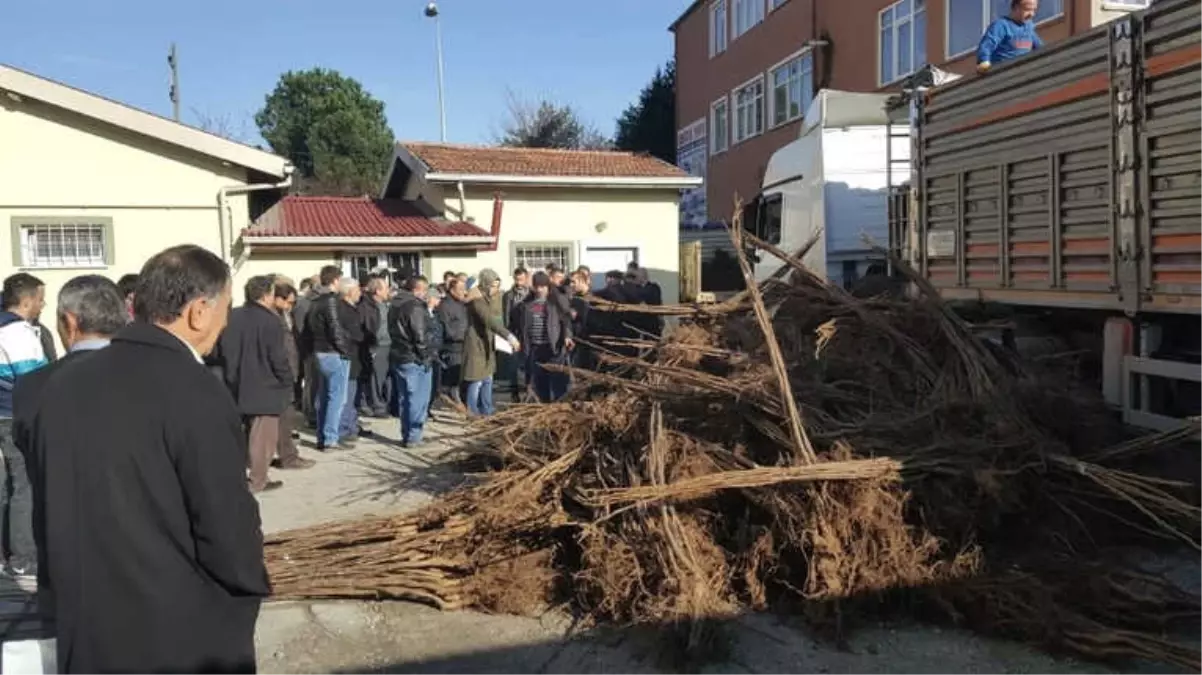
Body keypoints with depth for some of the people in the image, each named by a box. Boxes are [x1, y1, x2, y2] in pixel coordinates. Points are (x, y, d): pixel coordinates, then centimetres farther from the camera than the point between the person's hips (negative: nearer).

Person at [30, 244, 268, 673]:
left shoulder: (61, 387, 0)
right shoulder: (196, 394, -21)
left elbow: (50, 514, 9)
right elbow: (228, 534, -19)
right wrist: (252, 585, 1)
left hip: (86, 637, 6)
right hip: (189, 640, -6)